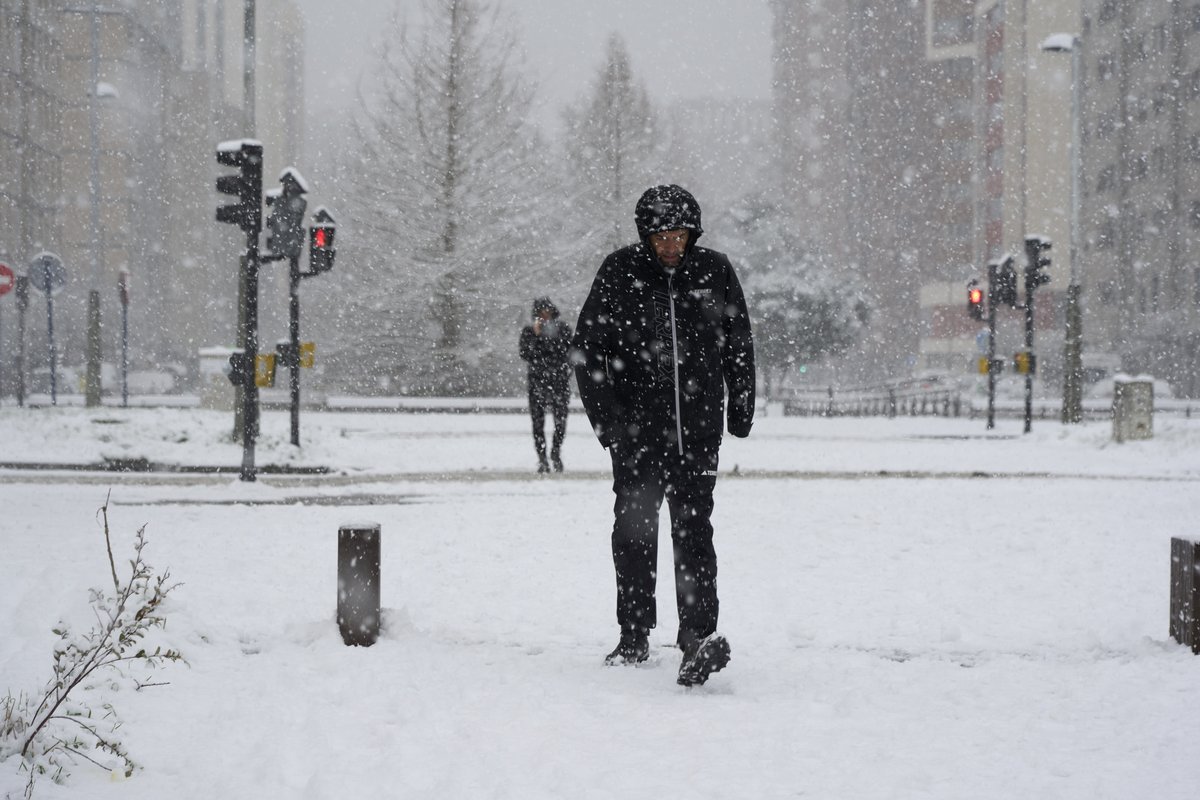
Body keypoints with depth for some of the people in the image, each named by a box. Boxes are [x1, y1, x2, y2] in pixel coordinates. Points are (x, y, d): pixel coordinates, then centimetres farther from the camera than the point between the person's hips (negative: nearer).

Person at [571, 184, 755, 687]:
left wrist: (741, 412, 14)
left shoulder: (714, 272, 4)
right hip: (636, 430, 0)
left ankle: (699, 636, -16)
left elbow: (739, 347, 15)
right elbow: (587, 348, 2)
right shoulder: (620, 272, -1)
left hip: (697, 430, 0)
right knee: (633, 531, 6)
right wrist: (605, 418, -5)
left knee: (693, 529, -10)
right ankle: (634, 637, 18)